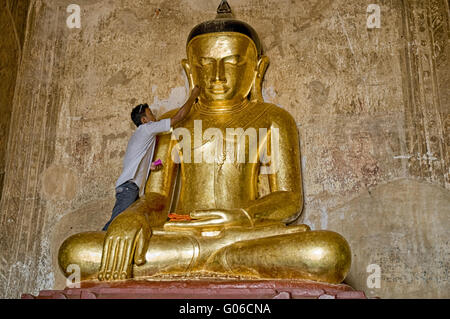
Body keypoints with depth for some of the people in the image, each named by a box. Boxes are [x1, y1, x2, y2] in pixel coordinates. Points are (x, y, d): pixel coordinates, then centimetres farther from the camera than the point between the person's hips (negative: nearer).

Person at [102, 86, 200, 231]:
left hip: (131, 187, 10)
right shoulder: (147, 128, 0)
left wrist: (149, 167, 13)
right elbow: (179, 117, 0)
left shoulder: (138, 135, 28)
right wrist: (193, 96, 11)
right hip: (129, 185, -10)